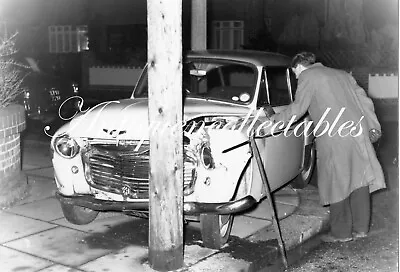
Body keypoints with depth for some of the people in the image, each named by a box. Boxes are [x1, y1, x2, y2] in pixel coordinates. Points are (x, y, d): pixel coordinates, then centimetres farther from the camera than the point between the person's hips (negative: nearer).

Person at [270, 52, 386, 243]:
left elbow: (298, 108, -1)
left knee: (337, 183, 2)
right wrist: (373, 126, 17)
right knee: (359, 180, 10)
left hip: (334, 137, -7)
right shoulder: (342, 74, 24)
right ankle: (360, 228, 16)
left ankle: (341, 232, 9)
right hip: (358, 133, 7)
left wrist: (276, 118, 12)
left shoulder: (307, 76, 4)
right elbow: (365, 100, 19)